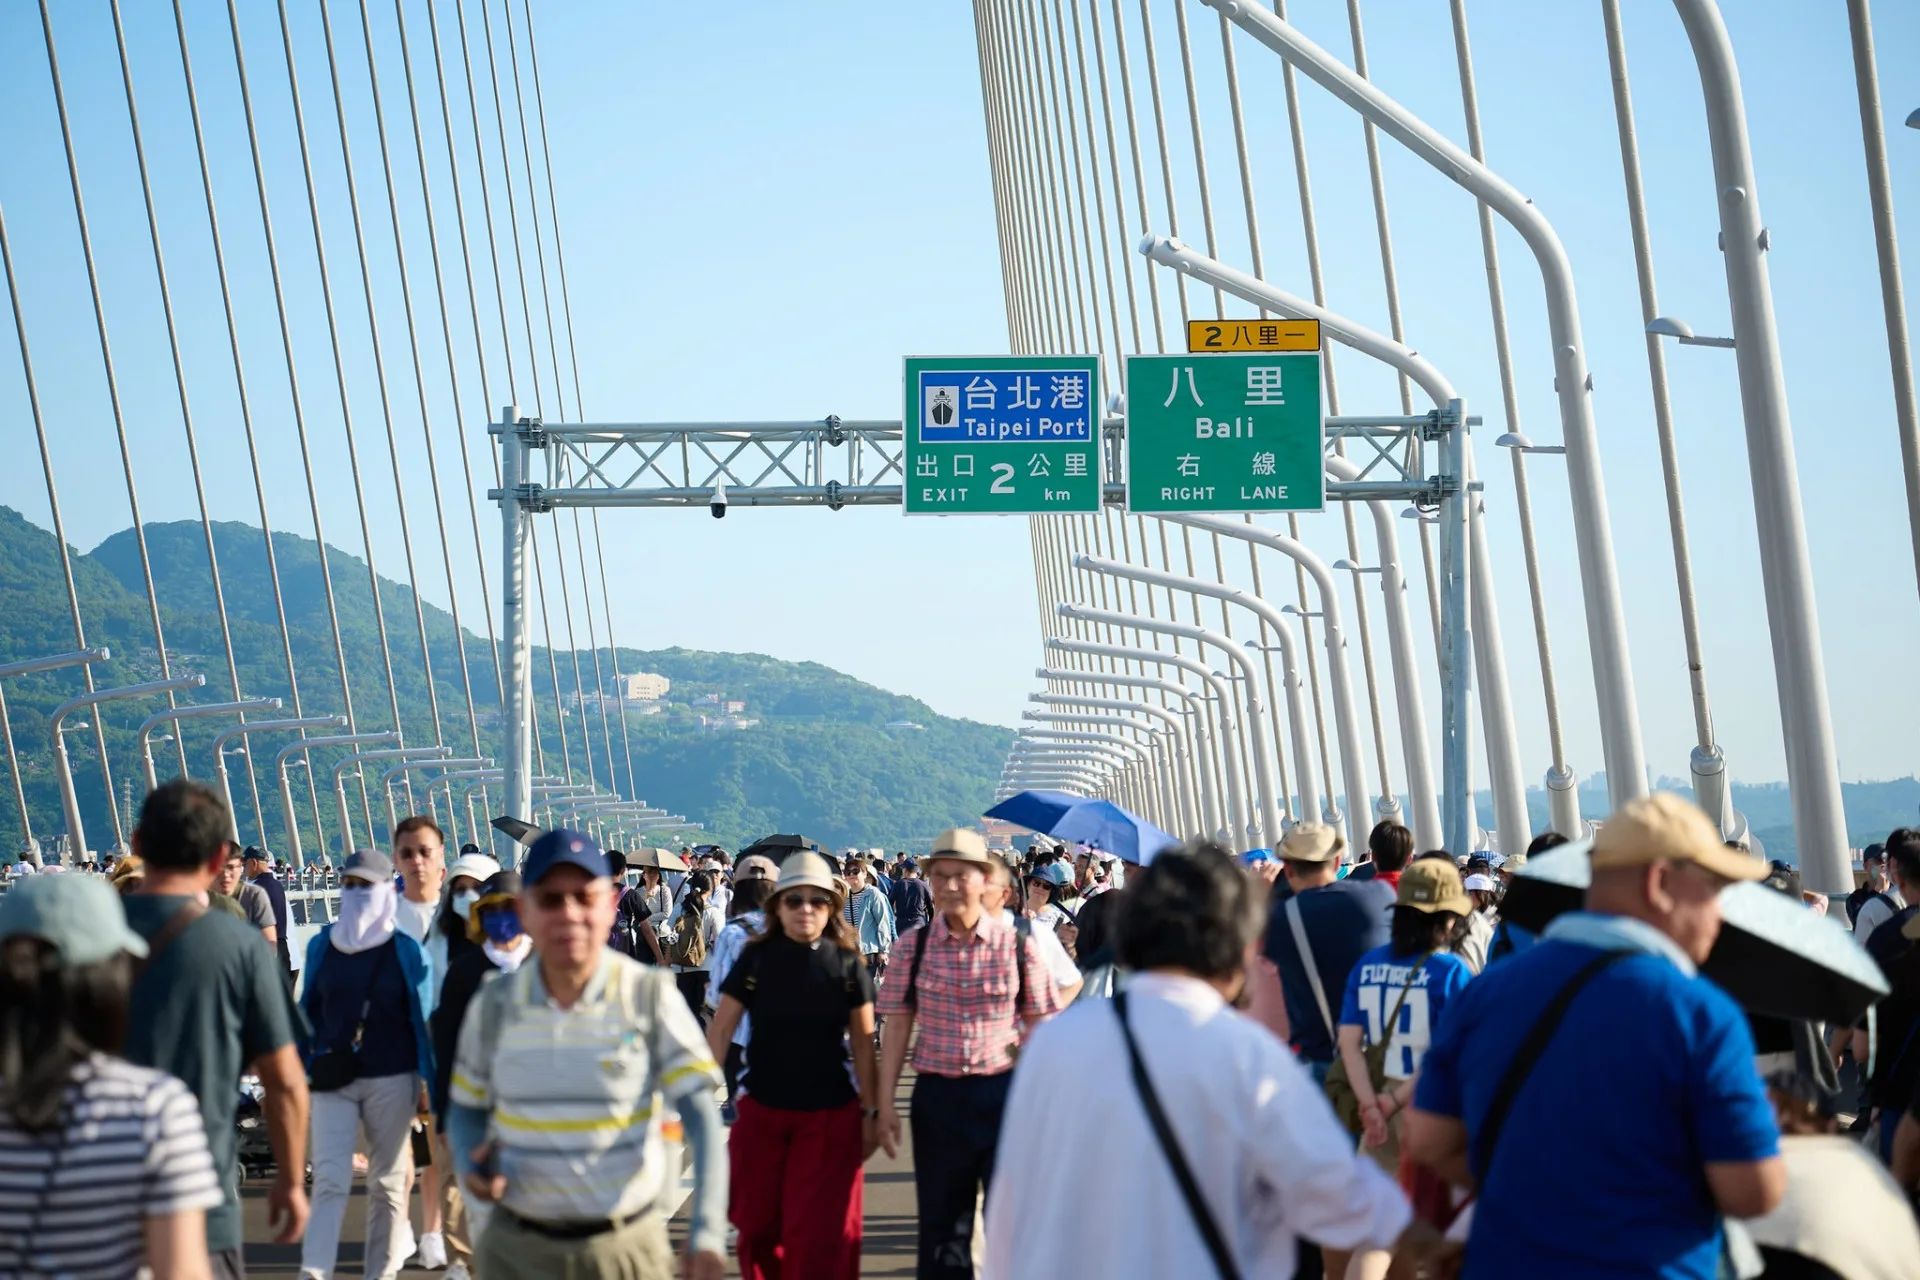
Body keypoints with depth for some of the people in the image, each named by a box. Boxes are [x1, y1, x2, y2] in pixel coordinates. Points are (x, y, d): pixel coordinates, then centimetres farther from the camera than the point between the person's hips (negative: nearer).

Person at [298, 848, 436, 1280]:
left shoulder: (405, 950, 0)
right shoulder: (321, 945, 7)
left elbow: (421, 1018, 3)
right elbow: (308, 1012, 12)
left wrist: (427, 1080, 0)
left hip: (392, 1079, -1)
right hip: (332, 1079, 1)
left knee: (387, 1182, 6)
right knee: (329, 1179, -9)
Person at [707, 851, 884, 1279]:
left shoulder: (849, 964, -2)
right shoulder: (756, 958, -3)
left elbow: (862, 1044, 2)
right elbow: (720, 1031, -2)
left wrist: (870, 1112, 2)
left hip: (830, 1116, -1)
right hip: (762, 1113, 1)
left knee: (821, 1232, -3)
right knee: (759, 1227, 10)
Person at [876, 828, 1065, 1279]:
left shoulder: (1016, 946, -4)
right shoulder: (914, 946, -1)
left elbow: (1043, 1028, 1)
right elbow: (896, 1026, 2)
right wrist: (885, 1104, -1)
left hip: (1004, 1093, -1)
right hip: (937, 1096, 1)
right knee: (942, 1225, 12)